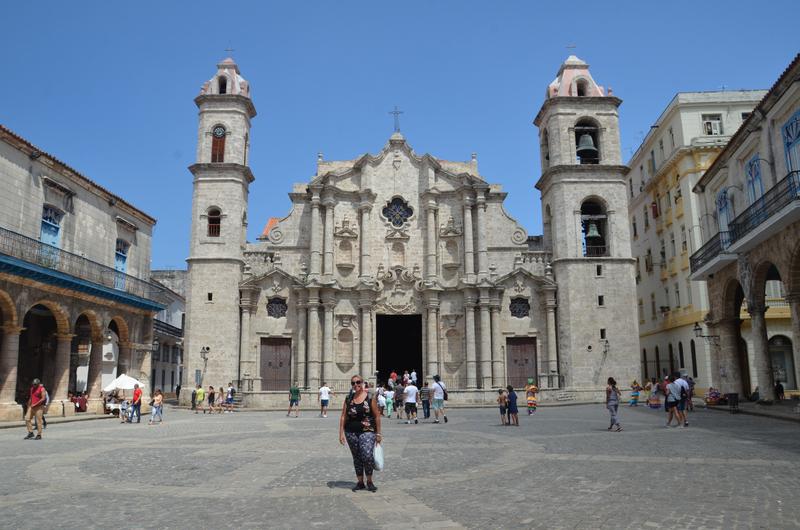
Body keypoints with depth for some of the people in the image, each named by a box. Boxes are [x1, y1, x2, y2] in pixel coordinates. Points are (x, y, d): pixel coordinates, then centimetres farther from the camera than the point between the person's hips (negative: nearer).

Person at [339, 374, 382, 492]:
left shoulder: (370, 397, -3)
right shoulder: (348, 398, 6)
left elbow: (377, 416, 0)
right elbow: (343, 417, 7)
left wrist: (378, 433, 0)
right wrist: (341, 433, 1)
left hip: (367, 431, -3)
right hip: (351, 432, 3)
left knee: (367, 456, -15)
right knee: (357, 458, 10)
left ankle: (369, 481, 6)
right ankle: (360, 482, 25)